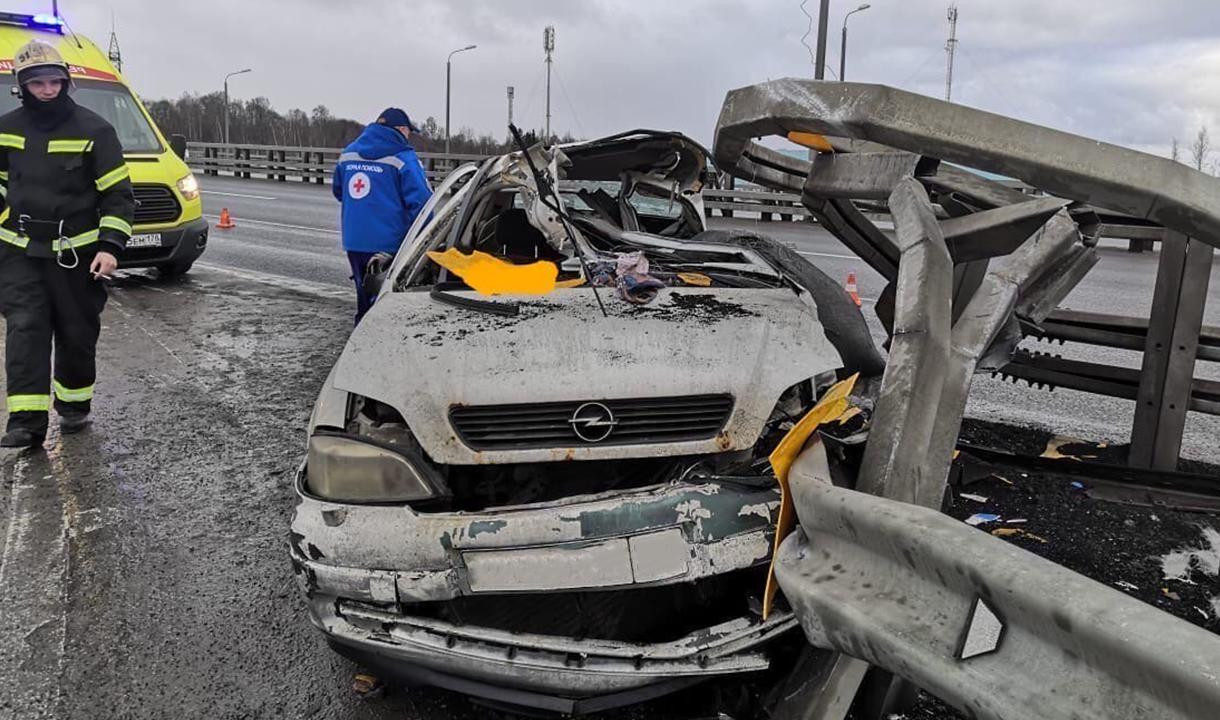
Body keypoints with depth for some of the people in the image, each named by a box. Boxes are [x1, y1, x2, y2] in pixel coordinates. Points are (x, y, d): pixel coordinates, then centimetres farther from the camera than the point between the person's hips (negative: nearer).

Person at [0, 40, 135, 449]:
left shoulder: (93, 130, -7)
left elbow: (118, 194, -6)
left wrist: (109, 246, -15)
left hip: (77, 254, -2)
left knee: (77, 334, 7)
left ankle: (74, 406, 27)